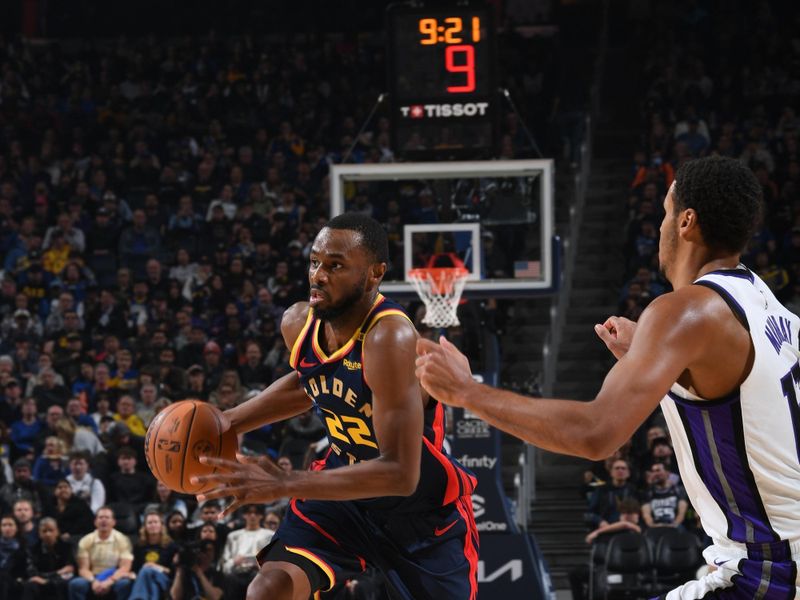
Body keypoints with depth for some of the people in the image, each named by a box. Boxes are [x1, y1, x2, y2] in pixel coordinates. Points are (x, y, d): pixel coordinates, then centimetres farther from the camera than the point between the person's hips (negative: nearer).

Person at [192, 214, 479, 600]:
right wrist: (229, 421, 4)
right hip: (344, 487, 5)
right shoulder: (298, 323, -11)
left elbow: (401, 474, -38)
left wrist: (282, 485, -41)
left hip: (422, 506, -5)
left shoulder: (390, 337, -34)